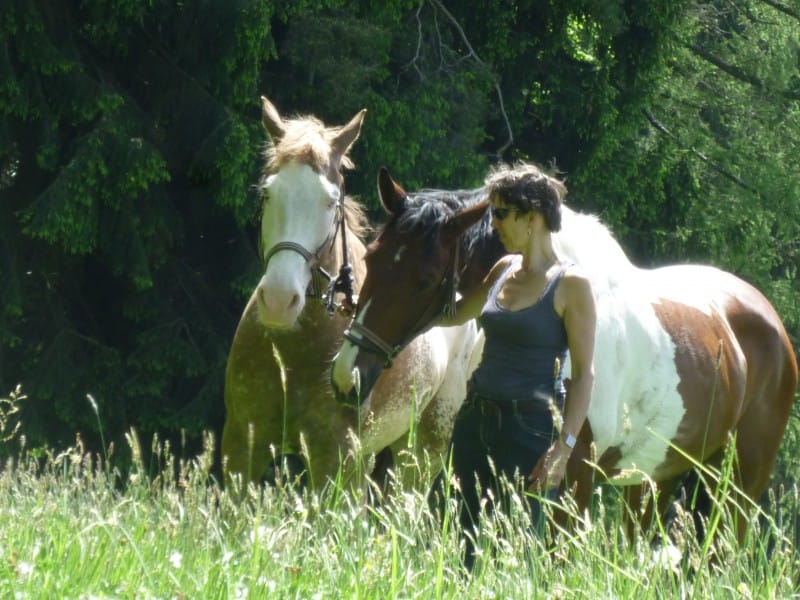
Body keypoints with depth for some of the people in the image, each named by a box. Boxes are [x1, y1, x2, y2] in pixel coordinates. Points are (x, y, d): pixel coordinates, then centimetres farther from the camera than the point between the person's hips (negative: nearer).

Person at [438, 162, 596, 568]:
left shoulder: (569, 284, -9)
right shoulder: (505, 270, 11)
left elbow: (584, 373, -11)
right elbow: (455, 314, 27)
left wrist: (564, 446, -19)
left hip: (530, 424, -7)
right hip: (476, 418, 7)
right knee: (466, 541, 6)